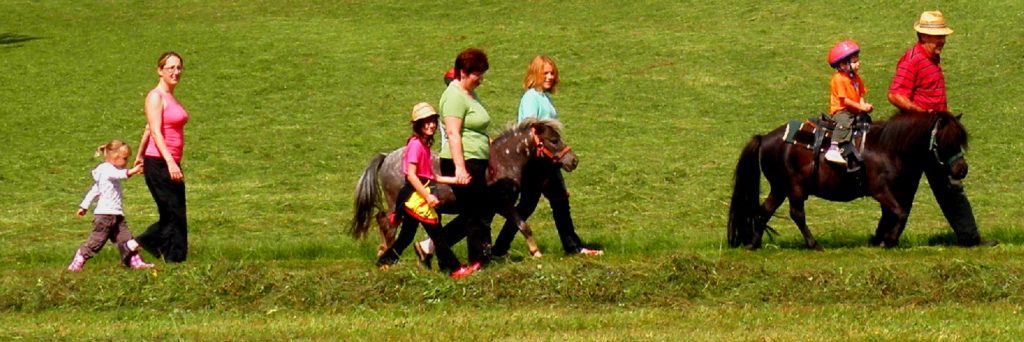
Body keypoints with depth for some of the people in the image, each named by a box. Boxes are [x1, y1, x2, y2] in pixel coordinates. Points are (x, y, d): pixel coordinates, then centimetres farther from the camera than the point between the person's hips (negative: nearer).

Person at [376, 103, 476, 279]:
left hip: (414, 197, 10)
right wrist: (427, 196, -25)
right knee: (436, 231, -5)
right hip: (416, 196, -10)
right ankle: (453, 268, -2)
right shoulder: (416, 144, -14)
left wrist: (456, 180, 8)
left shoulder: (424, 145, 15)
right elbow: (411, 175, -21)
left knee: (406, 236, 15)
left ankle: (385, 260, 21)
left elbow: (431, 177, 16)